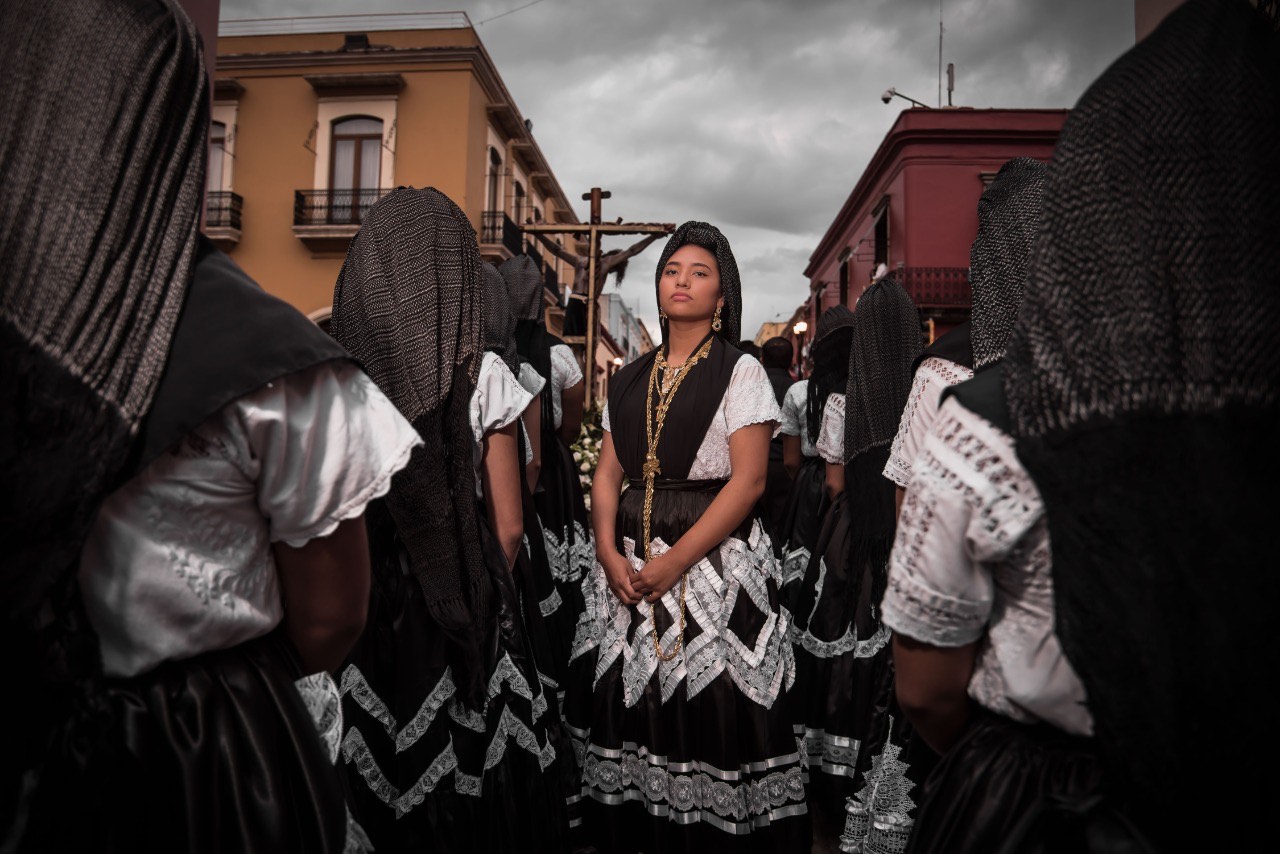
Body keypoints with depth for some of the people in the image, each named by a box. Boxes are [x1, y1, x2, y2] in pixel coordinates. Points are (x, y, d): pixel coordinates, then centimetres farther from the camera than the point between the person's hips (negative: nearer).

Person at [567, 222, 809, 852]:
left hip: (714, 558, -4)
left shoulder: (740, 373, -2)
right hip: (628, 564, 5)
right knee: (628, 700, 7)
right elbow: (607, 475, 11)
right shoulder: (631, 379, 13)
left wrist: (675, 562, -15)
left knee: (711, 709, -3)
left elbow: (748, 481, -10)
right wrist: (609, 555, -5)